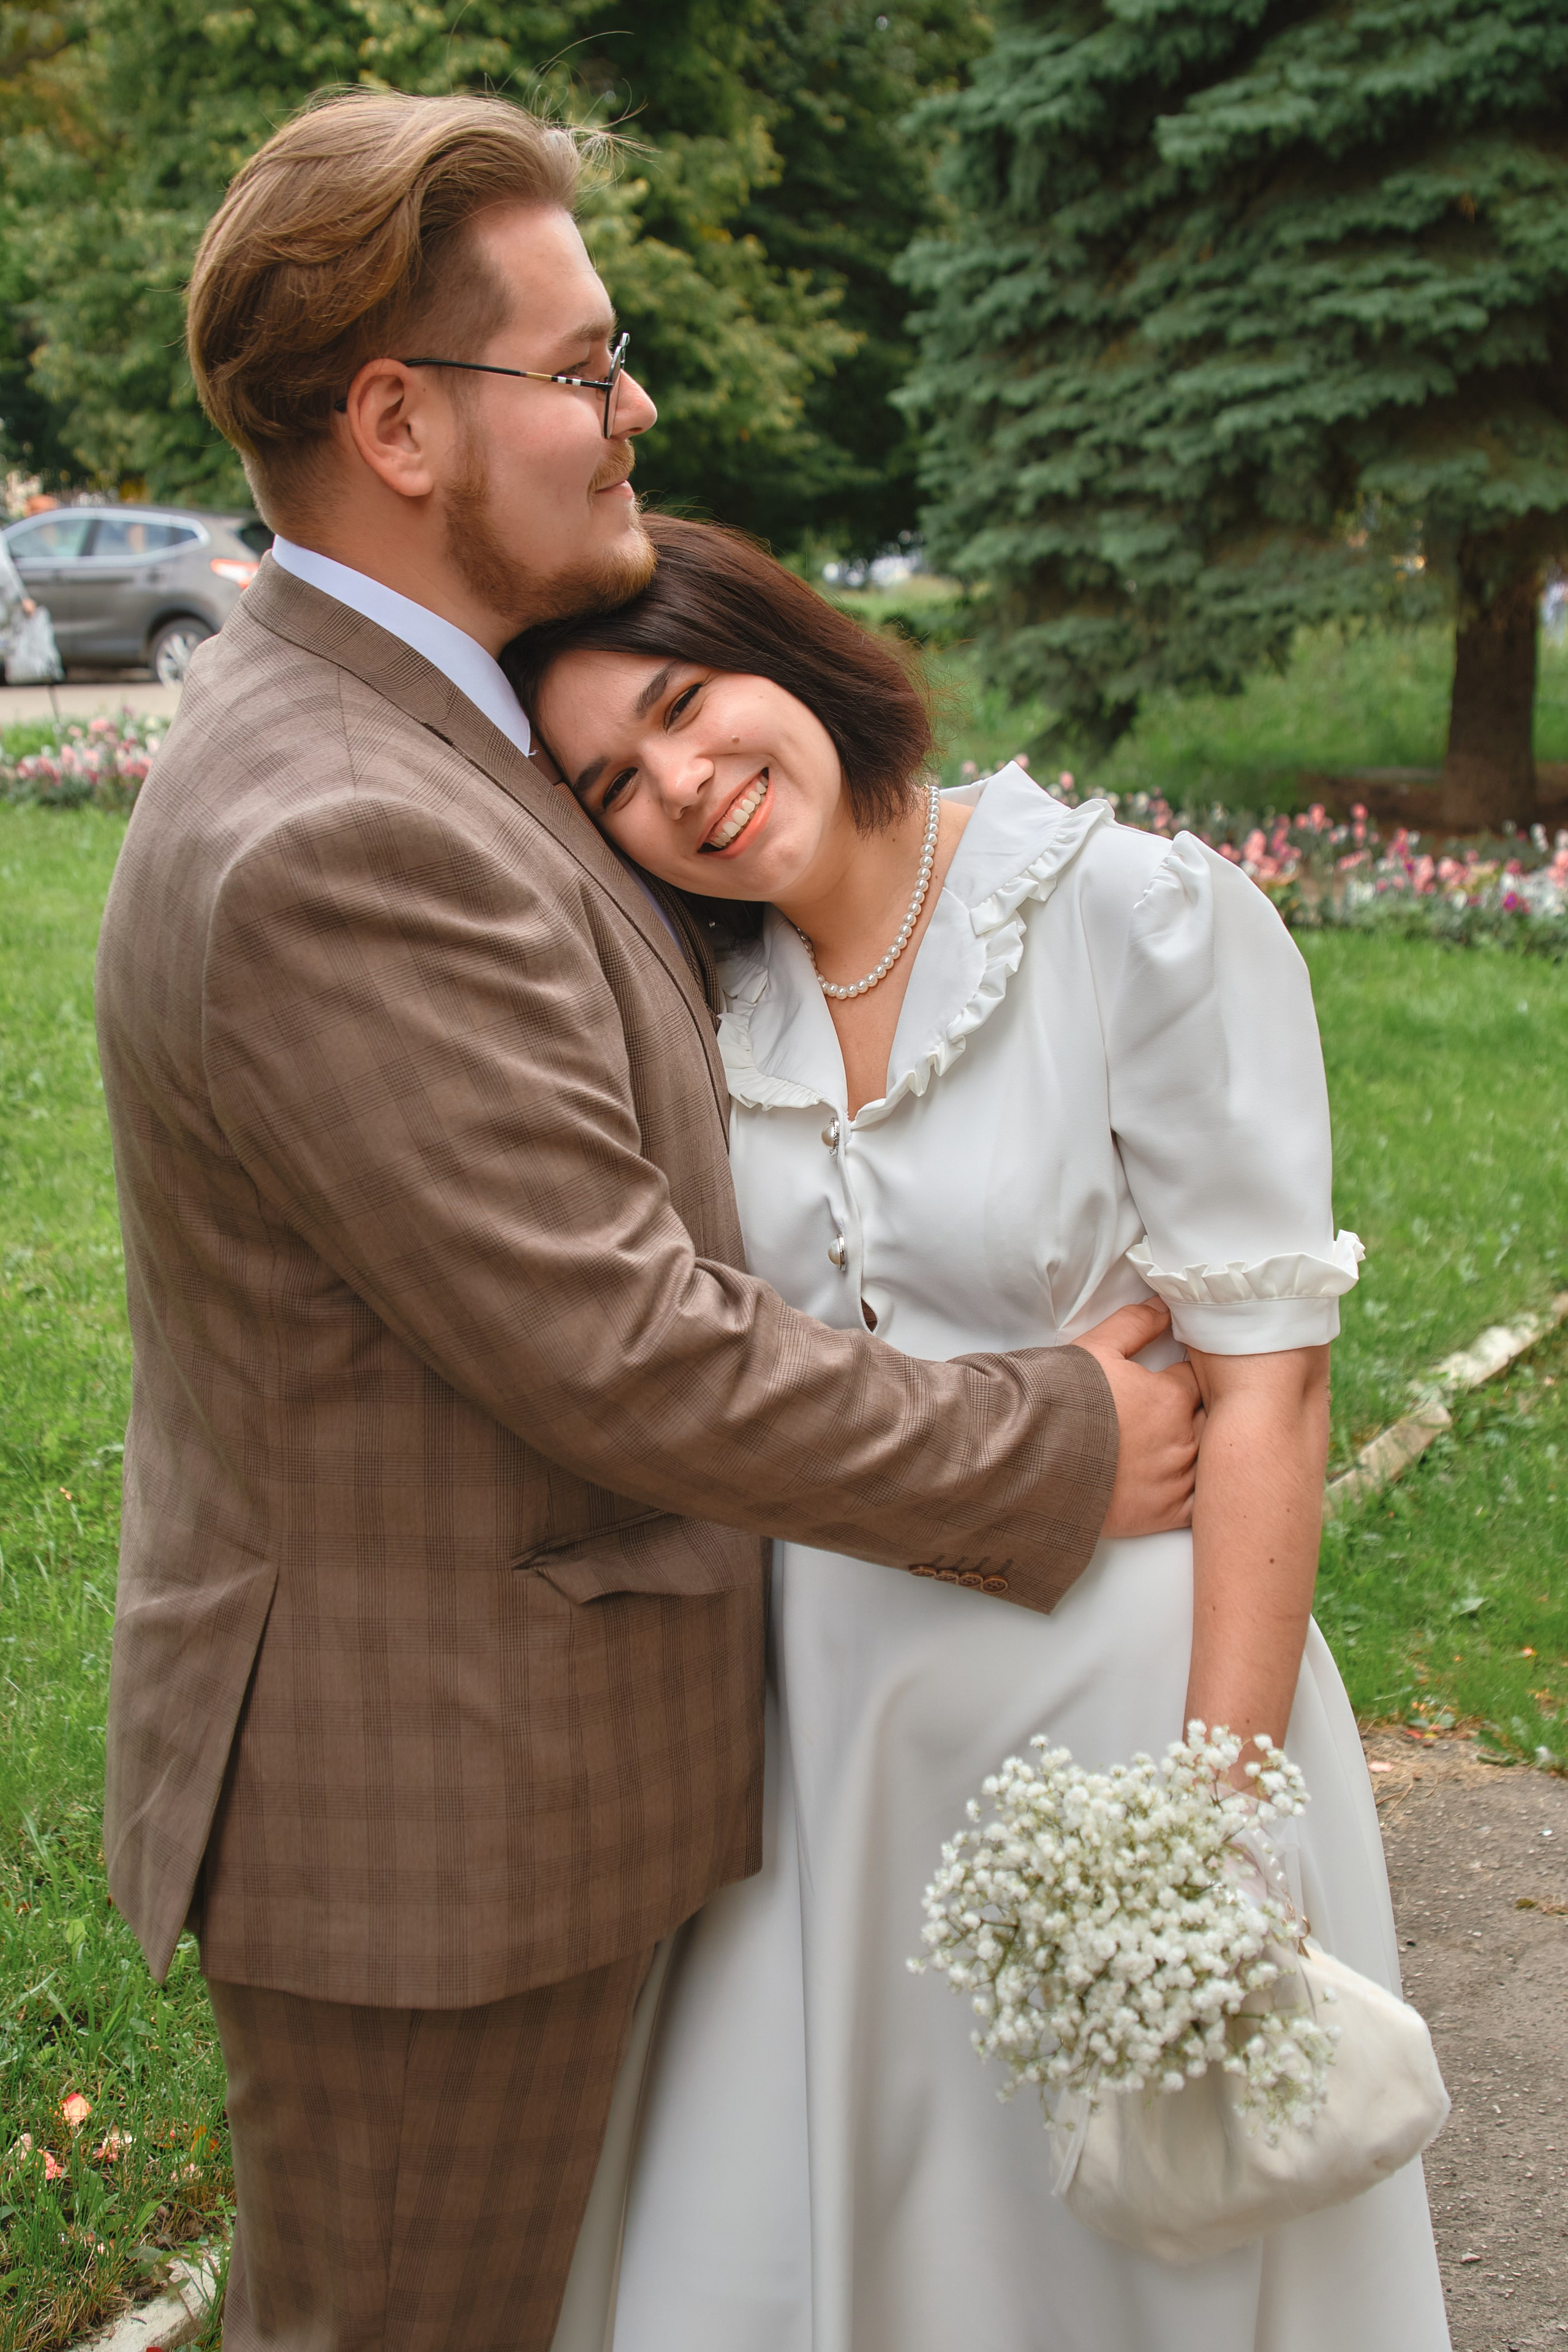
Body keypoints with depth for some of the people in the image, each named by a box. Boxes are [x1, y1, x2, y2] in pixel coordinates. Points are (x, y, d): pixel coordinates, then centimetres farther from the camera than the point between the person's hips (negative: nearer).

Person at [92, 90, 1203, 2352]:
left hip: (442, 1730, 9)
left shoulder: (355, 727, 5)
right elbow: (630, 1362, -27)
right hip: (430, 1809, -9)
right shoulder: (338, 844, -29)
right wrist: (1065, 1450, -15)